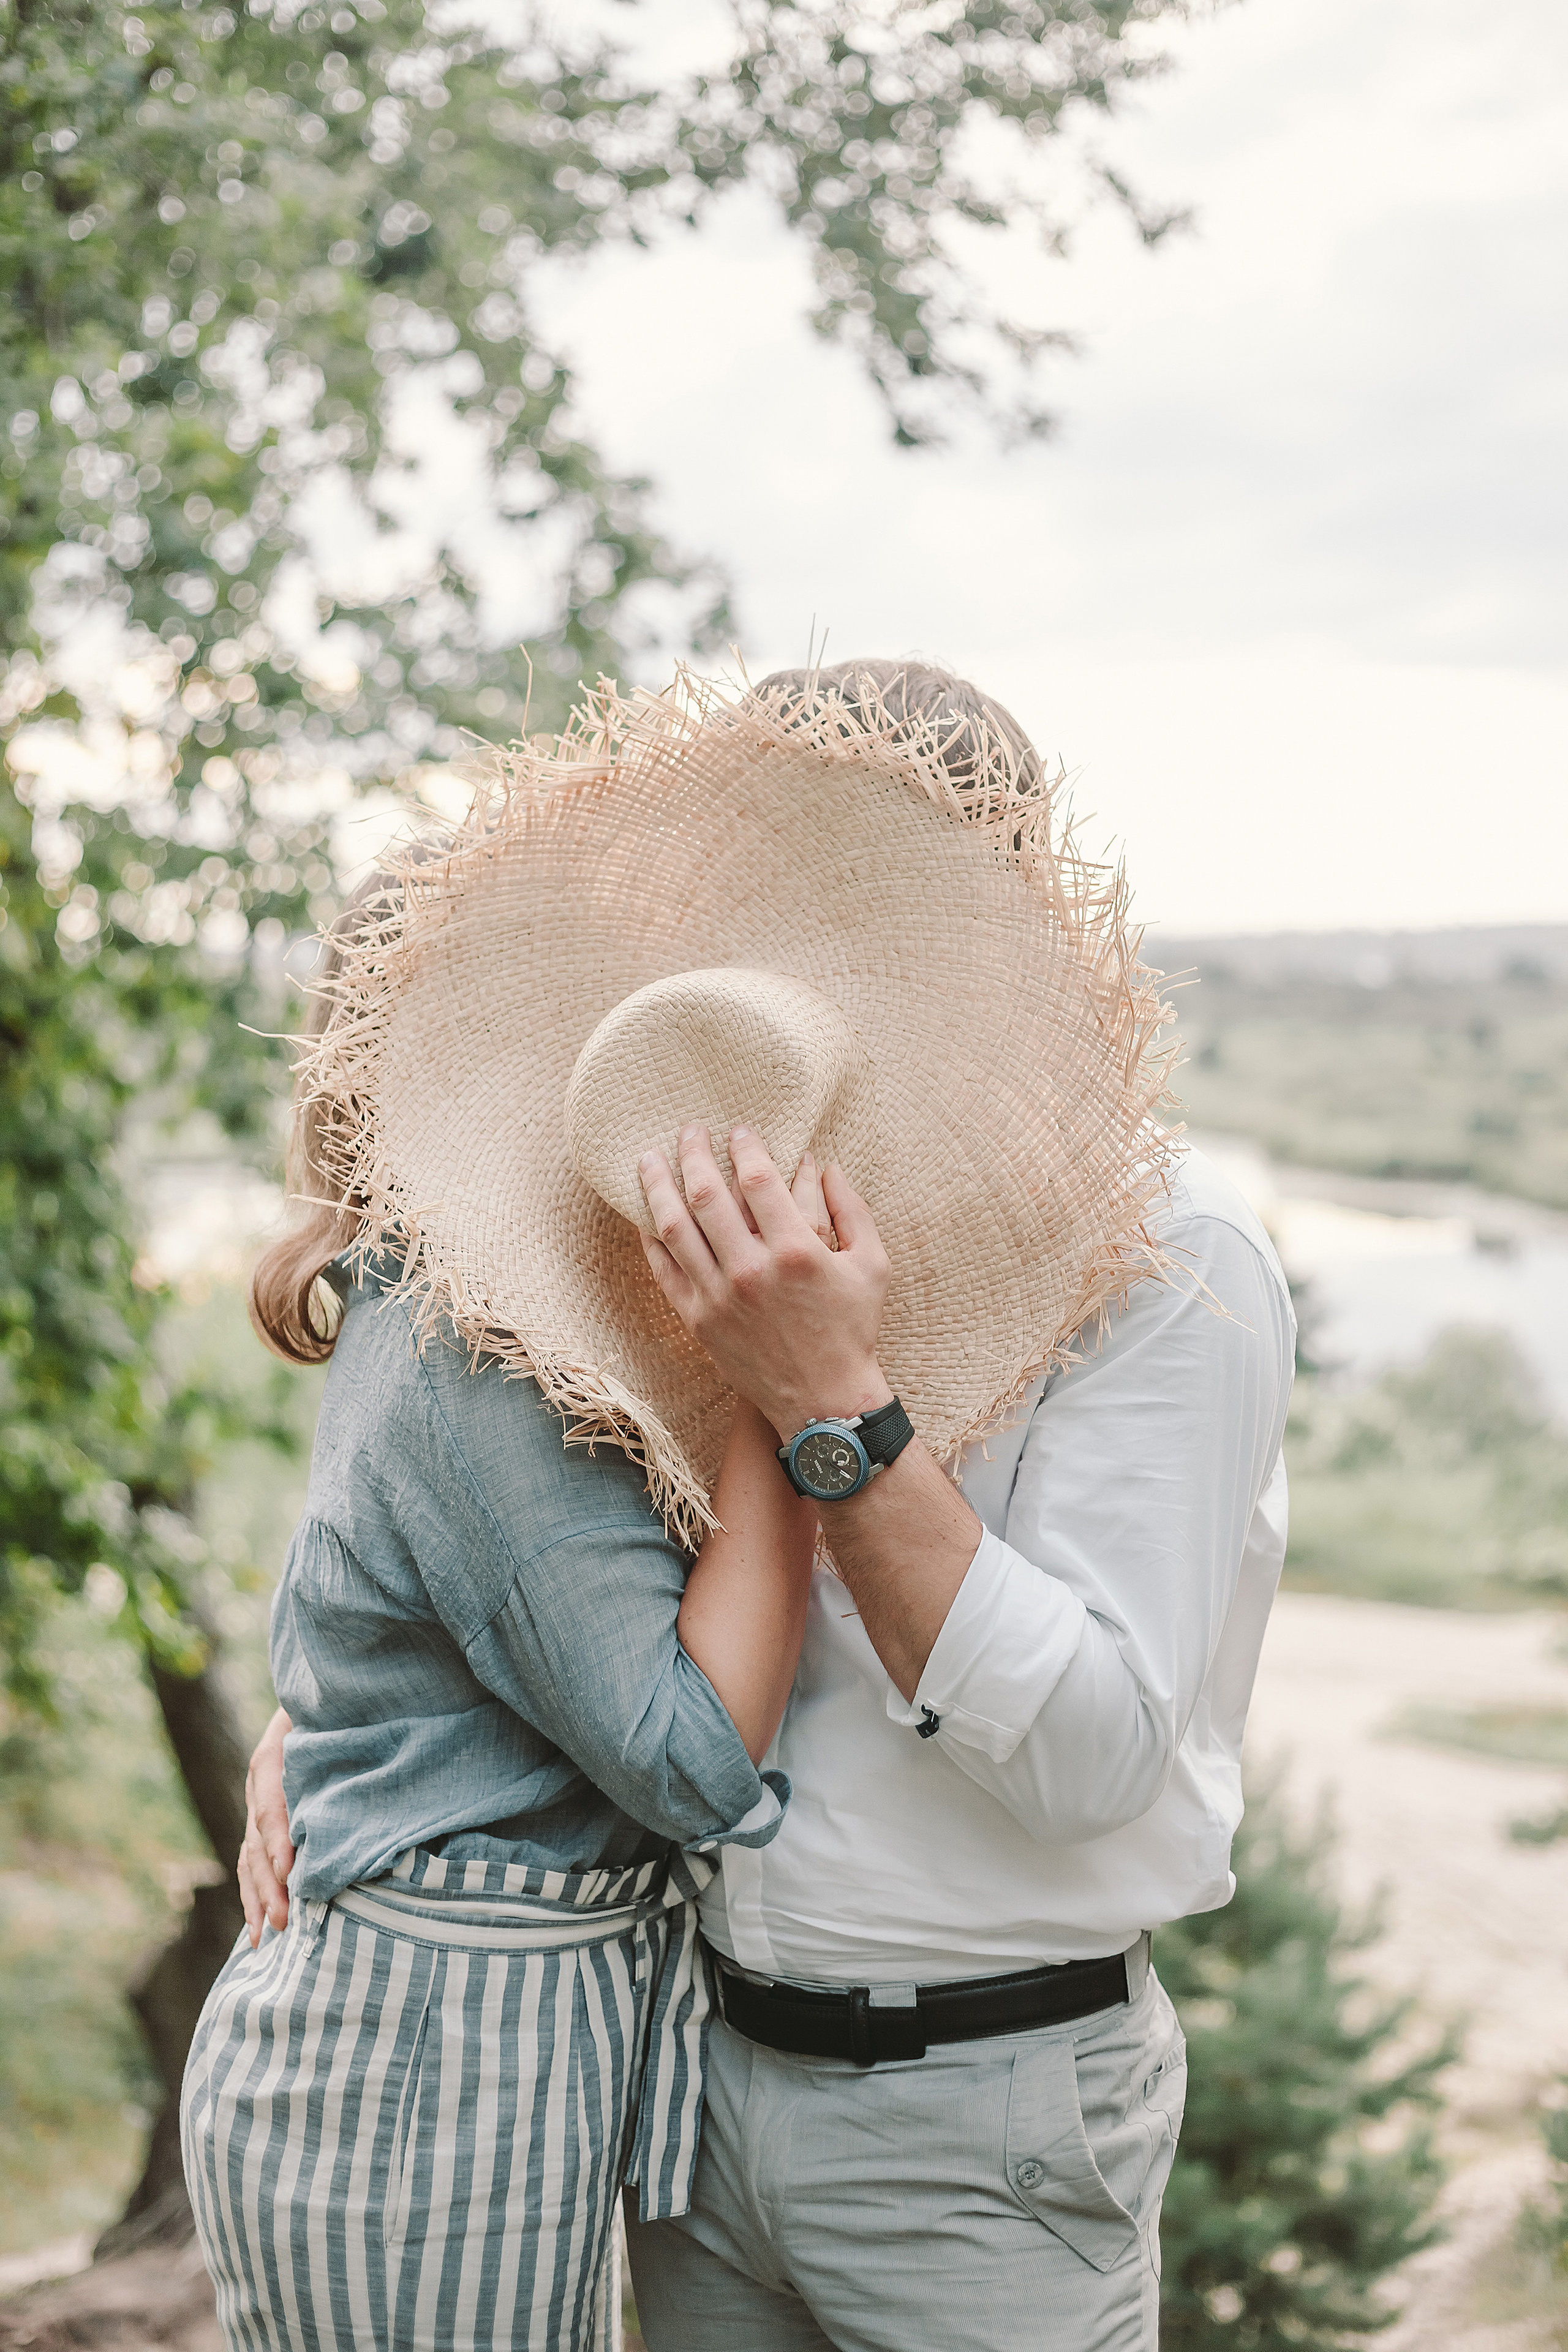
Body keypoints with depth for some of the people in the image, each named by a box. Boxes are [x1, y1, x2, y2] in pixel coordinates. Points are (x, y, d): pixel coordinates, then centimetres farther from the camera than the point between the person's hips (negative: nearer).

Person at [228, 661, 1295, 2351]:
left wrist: (836, 1410, -29)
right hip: (704, 2071, 6)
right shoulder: (797, 1219, 6)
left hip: (978, 2120, -5)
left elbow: (1088, 1756, -22)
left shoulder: (1171, 1253, -14)